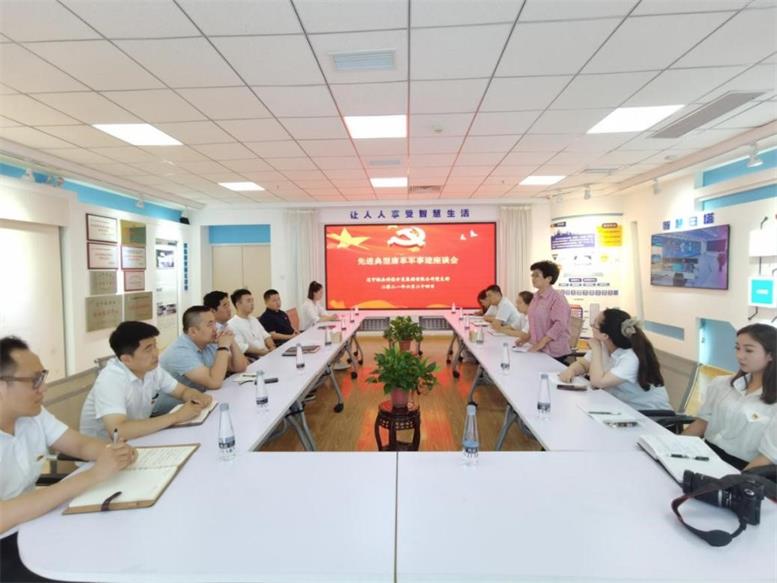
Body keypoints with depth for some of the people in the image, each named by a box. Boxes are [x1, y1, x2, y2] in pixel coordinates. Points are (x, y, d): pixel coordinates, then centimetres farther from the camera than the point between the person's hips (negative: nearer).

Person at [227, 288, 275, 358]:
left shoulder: (253, 319, 19)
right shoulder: (232, 324, -7)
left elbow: (265, 335, 20)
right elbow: (241, 347, -15)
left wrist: (272, 348, 0)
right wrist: (265, 352, -16)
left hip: (267, 355, 8)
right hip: (250, 361, -8)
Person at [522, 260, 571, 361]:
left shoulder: (557, 298, -14)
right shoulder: (536, 297, 9)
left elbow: (559, 325, -22)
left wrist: (541, 343, -21)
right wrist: (527, 338, 11)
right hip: (538, 350, 7)